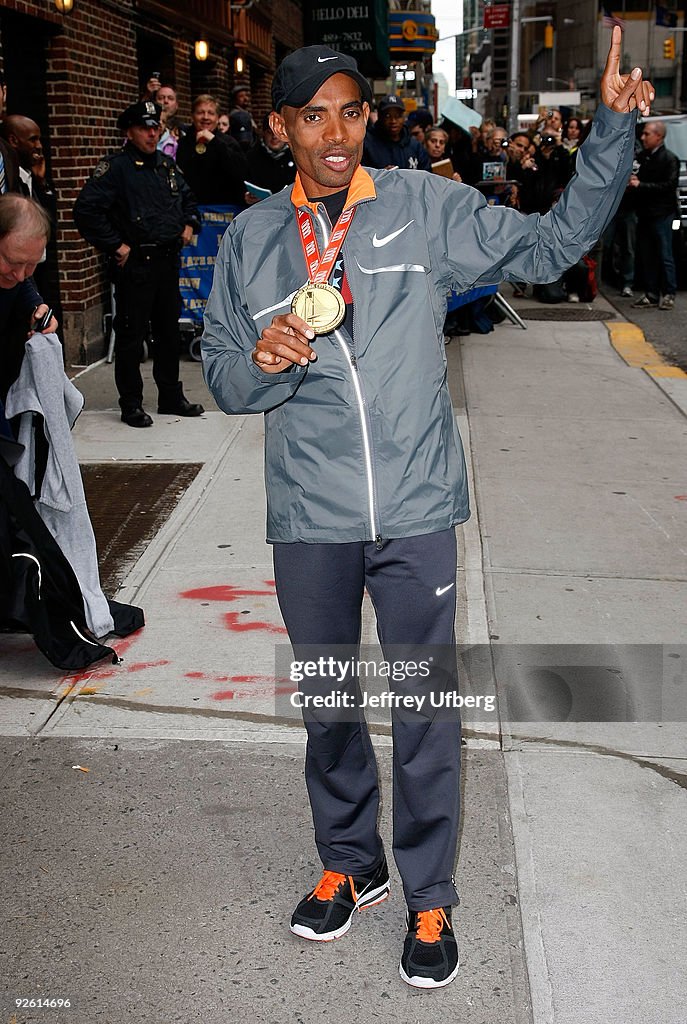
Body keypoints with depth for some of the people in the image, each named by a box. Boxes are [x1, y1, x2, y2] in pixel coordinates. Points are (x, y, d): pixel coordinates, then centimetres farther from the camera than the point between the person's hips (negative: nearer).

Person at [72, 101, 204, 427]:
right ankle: (131, 404, 8)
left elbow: (187, 198, 31)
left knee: (169, 331, 14)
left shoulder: (167, 164, 13)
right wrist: (115, 246, -18)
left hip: (169, 262, 7)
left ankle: (171, 397, 26)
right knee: (131, 335, -1)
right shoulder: (115, 167, -10)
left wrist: (189, 224, 14)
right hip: (134, 263, -7)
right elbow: (86, 210, -19)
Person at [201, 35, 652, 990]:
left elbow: (553, 242, 3)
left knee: (425, 709, 5)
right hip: (309, 519, 2)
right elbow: (224, 379, 8)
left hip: (415, 513, -2)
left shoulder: (428, 207, 1)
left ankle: (430, 899, 27)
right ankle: (350, 864, 40)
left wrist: (612, 128, -6)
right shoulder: (249, 239, 6)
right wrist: (264, 359, -14)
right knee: (326, 705, 17)